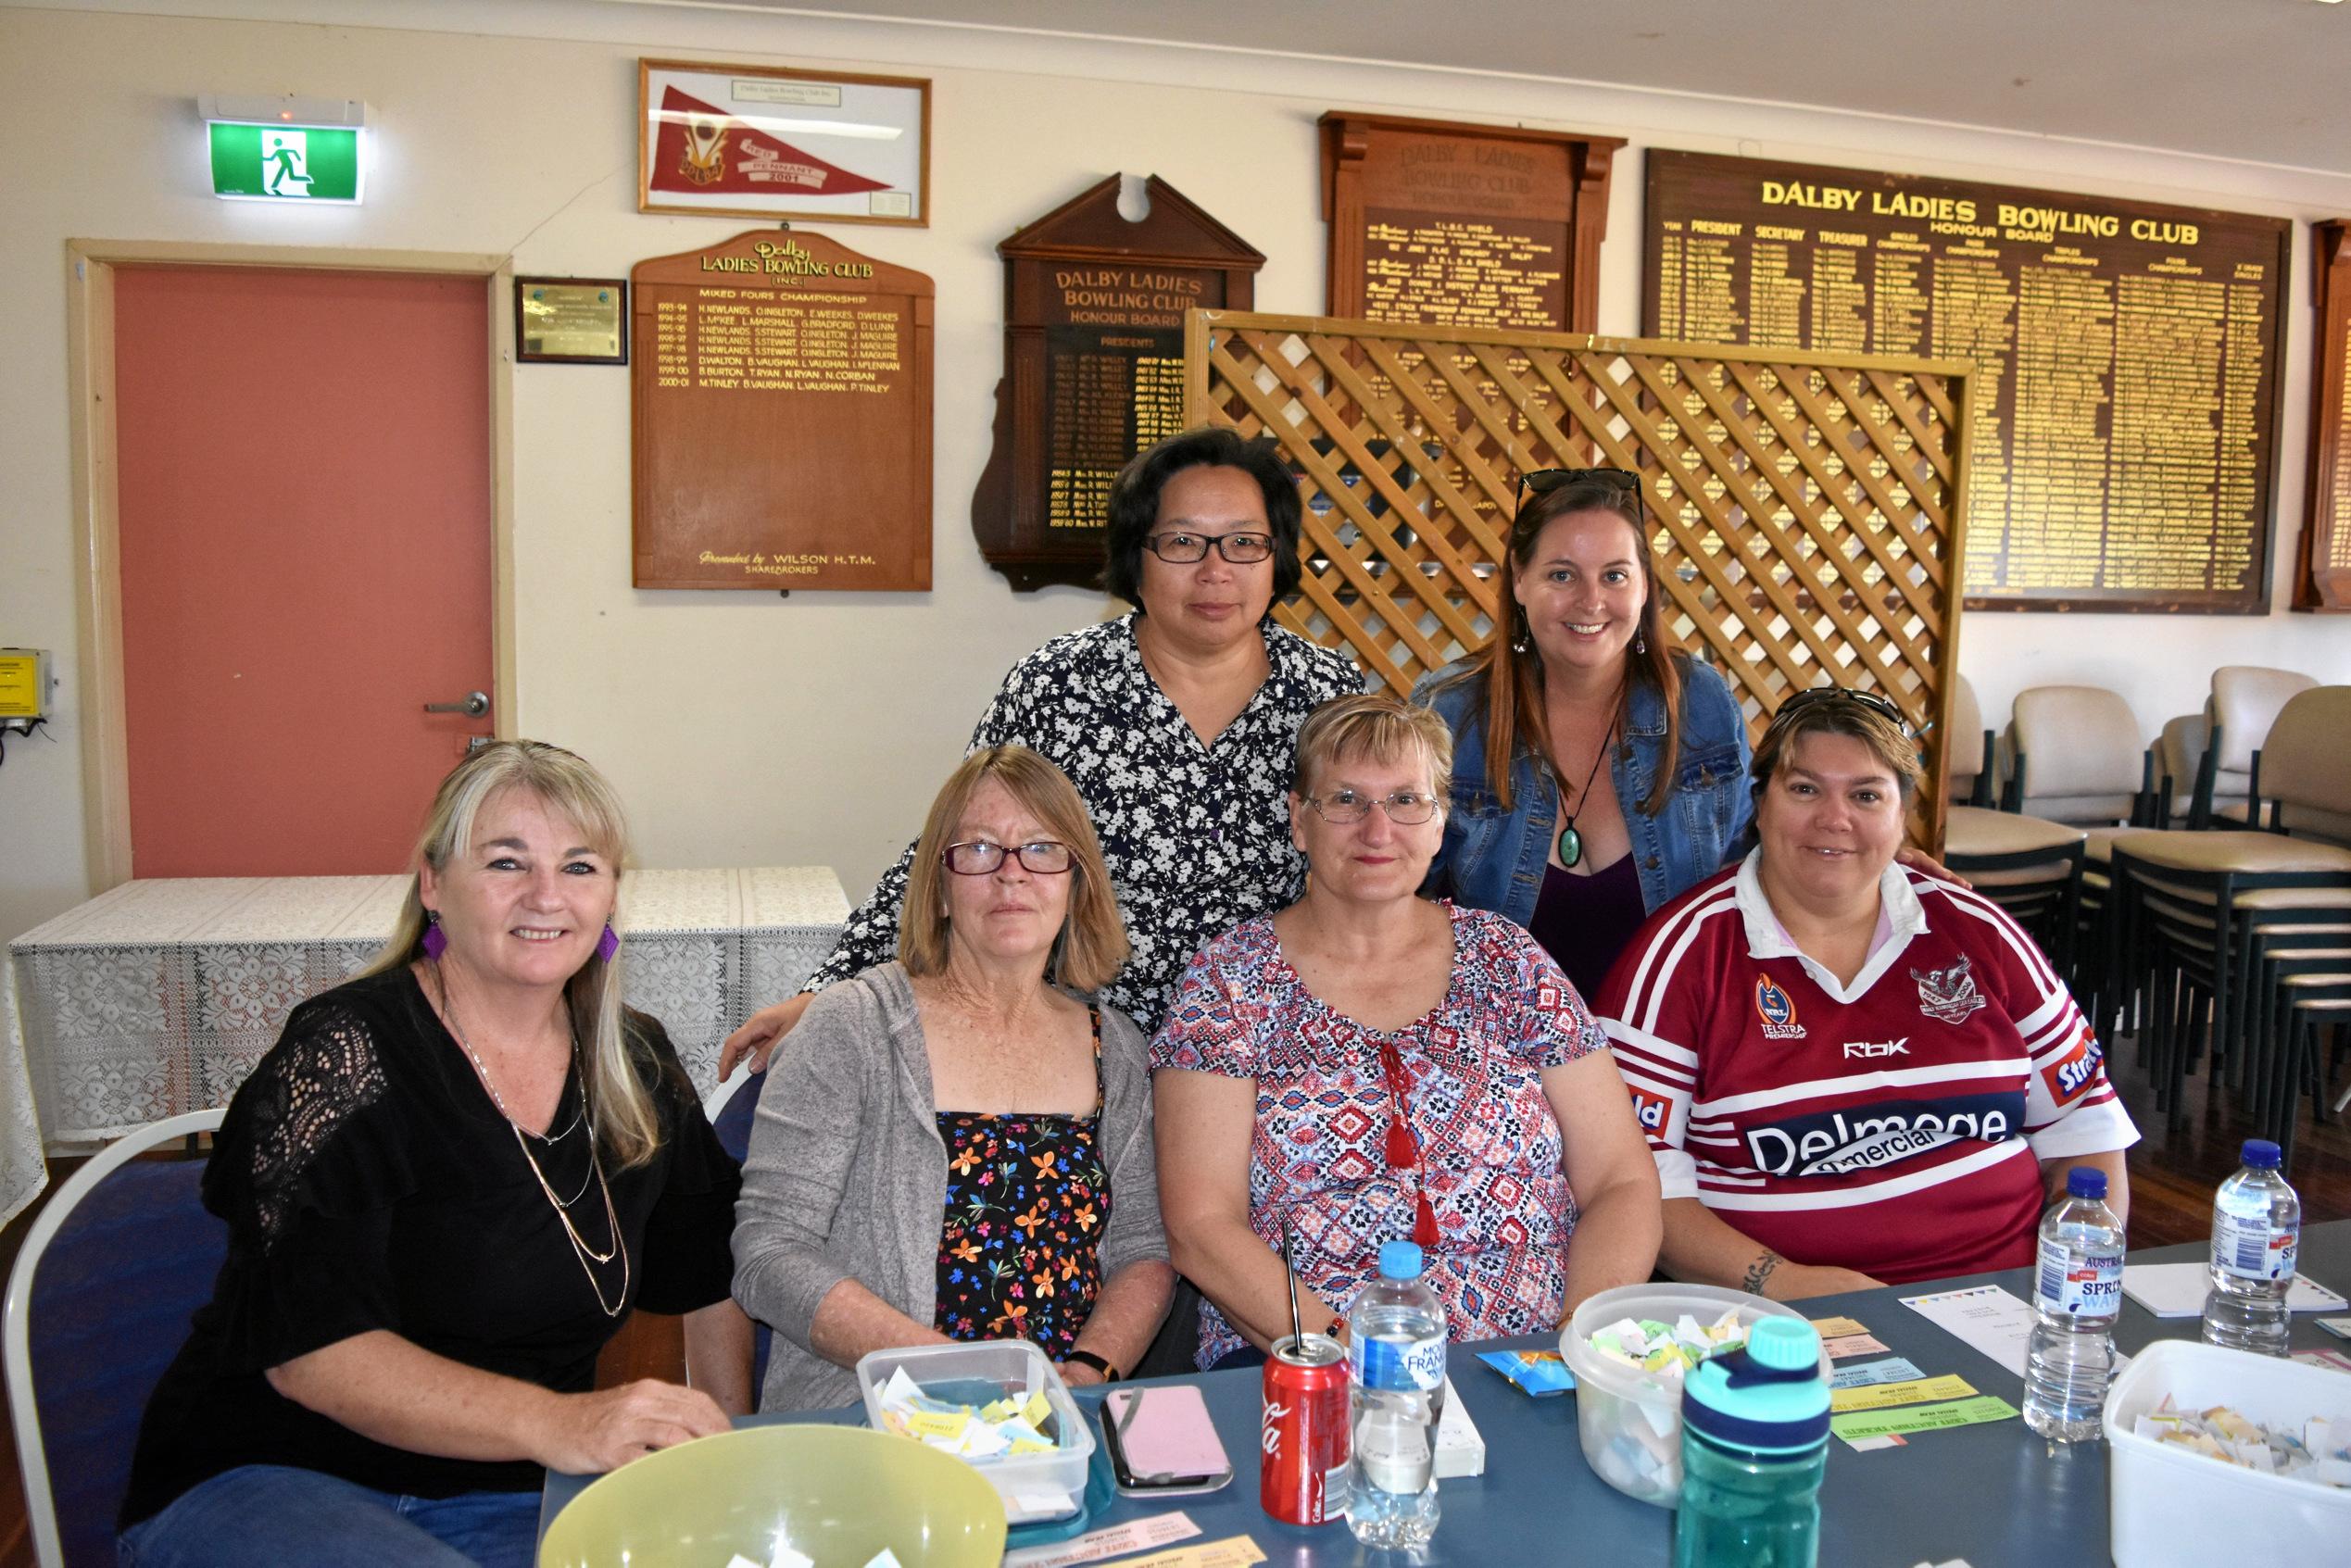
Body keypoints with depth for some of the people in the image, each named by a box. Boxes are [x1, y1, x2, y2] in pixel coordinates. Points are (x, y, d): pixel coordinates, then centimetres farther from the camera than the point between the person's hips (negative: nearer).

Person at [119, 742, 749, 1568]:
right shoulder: (345, 1054, -14)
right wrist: (556, 1423, -32)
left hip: (508, 1495, 5)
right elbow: (308, 1349, -21)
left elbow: (711, 1276, 15)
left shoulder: (636, 1067, 3)